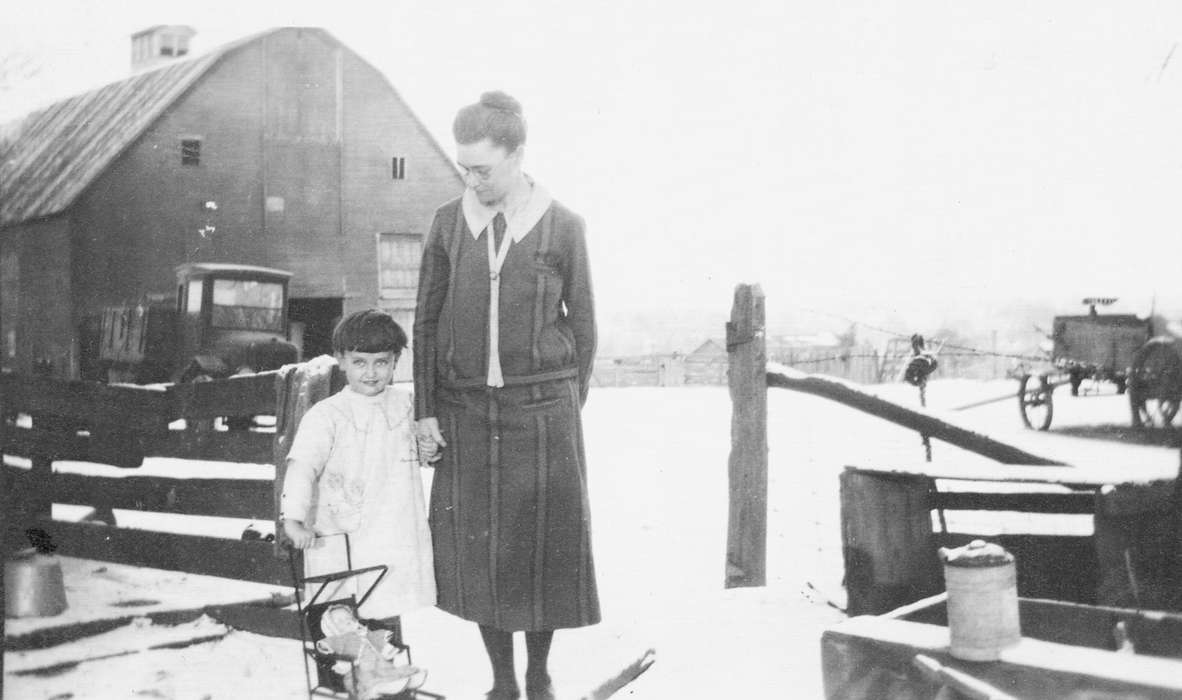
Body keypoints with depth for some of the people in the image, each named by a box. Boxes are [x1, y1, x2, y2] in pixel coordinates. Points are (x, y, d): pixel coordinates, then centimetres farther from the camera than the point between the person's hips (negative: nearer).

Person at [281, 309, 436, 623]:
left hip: (394, 541, 3)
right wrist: (293, 518, -30)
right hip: (340, 542, -3)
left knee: (389, 616, 9)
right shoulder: (325, 415, -7)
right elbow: (302, 465, -19)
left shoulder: (406, 405, 7)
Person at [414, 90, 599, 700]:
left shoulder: (562, 227, -2)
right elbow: (427, 320, 7)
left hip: (541, 406, -2)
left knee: (545, 546, 5)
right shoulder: (449, 223, 4)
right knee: (476, 548, 5)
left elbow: (583, 323, 6)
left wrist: (571, 408, 7)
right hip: (465, 409, 2)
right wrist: (424, 408, 3)